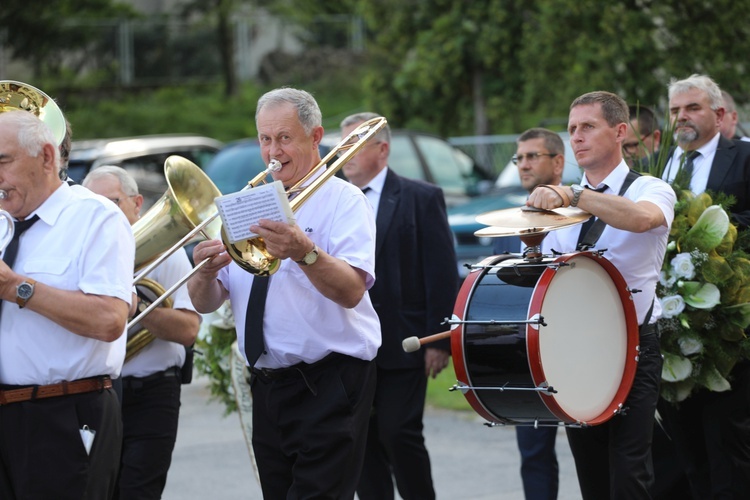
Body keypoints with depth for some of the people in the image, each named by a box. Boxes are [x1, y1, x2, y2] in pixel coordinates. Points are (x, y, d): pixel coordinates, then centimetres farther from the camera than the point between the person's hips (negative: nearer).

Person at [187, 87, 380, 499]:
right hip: (267, 385, 7)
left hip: (328, 384, -6)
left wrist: (303, 252, -38)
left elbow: (351, 291, -21)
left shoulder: (343, 200, -5)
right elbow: (206, 303, 8)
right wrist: (205, 272, -14)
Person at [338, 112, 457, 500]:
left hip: (402, 345, -4)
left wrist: (439, 339, -10)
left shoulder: (421, 198, -1)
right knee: (362, 440, 5)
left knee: (399, 435, -8)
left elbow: (442, 274, -4)